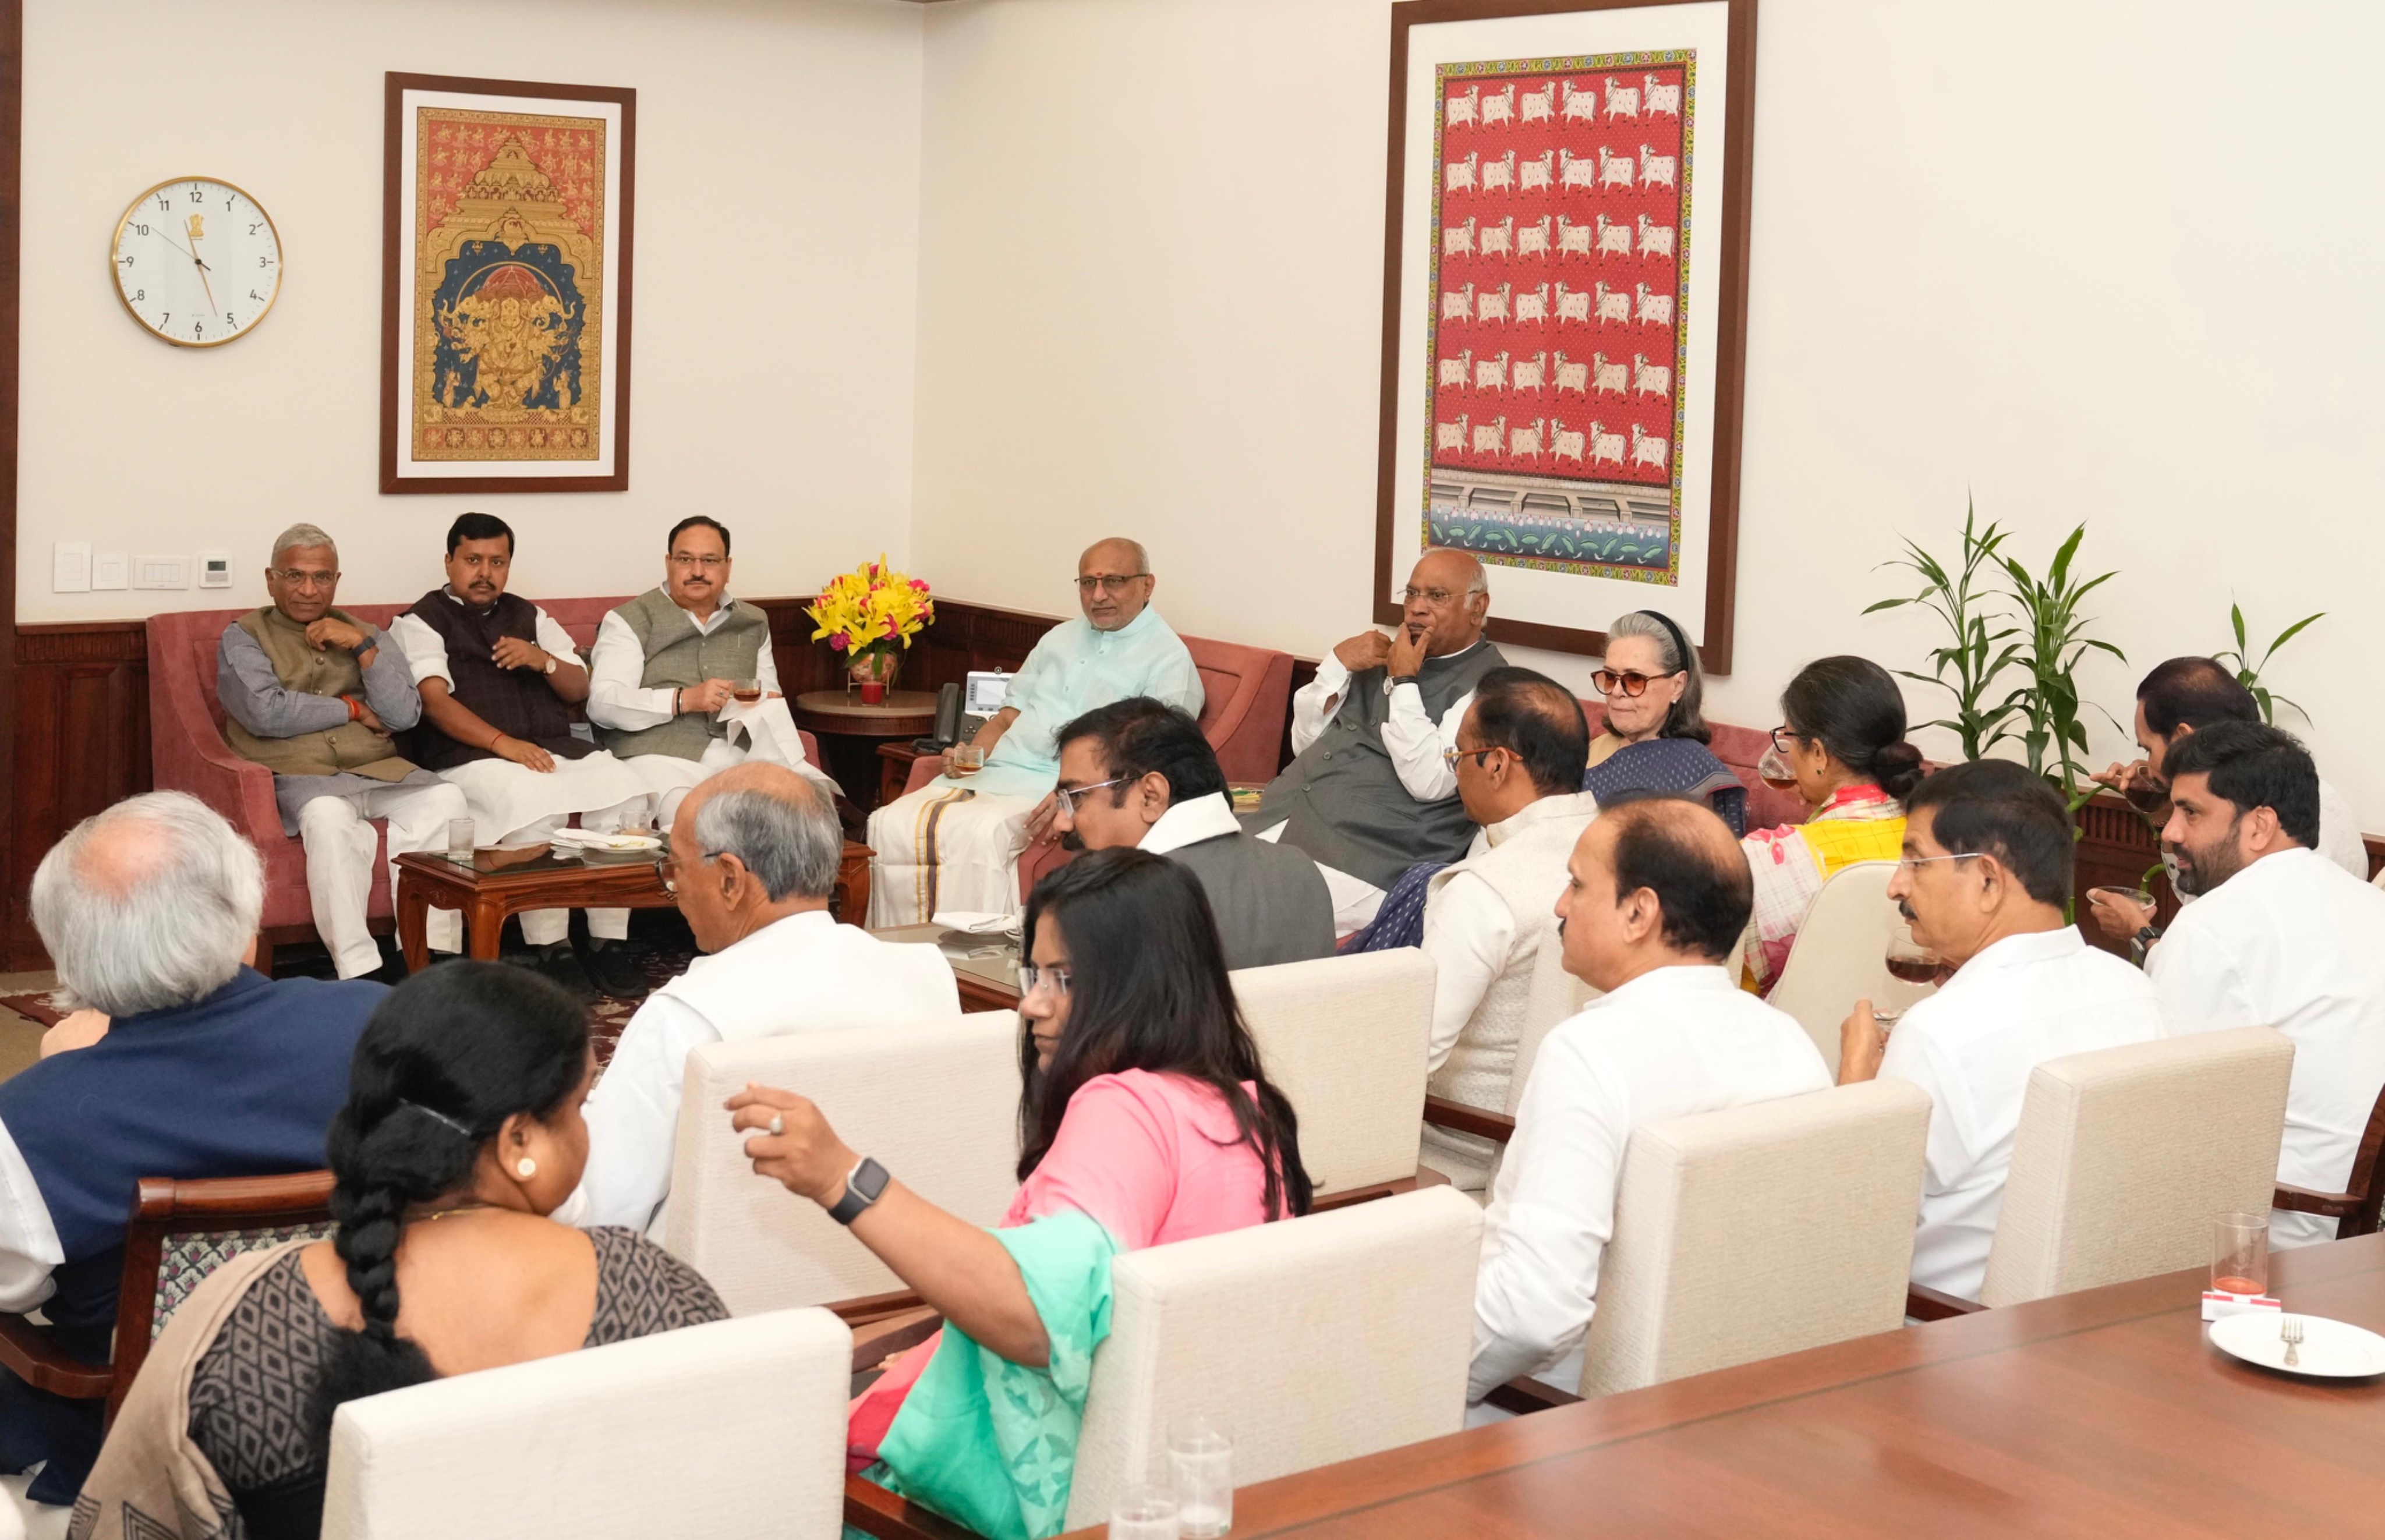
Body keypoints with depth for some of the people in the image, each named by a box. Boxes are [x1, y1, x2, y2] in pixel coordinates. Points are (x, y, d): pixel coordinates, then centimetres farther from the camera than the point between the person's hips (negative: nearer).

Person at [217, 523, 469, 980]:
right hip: (296, 777, -4)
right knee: (329, 816, -39)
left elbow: (404, 715, 7)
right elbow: (265, 712, -8)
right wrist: (350, 709, 1)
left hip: (378, 771, 4)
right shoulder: (243, 636, 11)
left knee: (445, 800, -28)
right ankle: (359, 972, -39)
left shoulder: (365, 634, 22)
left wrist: (364, 647, -2)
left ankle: (431, 957, -30)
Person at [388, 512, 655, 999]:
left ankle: (609, 945, -21)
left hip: (556, 748, 5)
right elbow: (435, 700, -7)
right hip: (471, 757, -5)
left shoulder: (529, 617, 25)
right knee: (534, 805, -37)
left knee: (624, 791, -25)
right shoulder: (421, 622, 9)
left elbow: (580, 689, 21)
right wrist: (502, 743, -21)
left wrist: (544, 661, -2)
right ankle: (551, 950, -28)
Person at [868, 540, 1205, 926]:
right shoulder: (1061, 639, 26)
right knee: (893, 823, -19)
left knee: (980, 835, -36)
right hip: (991, 772, 7)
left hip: (1055, 787, -6)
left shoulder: (1168, 658, 2)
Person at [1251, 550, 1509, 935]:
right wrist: (1338, 662, 4)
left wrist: (1403, 681, -10)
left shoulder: (1486, 684, -3)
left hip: (1364, 857, -7)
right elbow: (1305, 743, 18)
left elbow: (1428, 781, -16)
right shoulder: (1387, 654, 19)